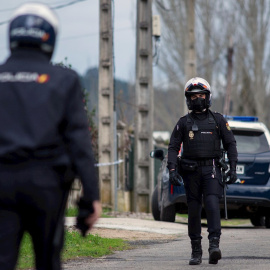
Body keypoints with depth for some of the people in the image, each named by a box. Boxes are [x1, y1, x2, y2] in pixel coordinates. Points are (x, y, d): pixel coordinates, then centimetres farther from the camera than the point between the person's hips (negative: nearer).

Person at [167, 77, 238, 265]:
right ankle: (196, 251, 10)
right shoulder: (184, 122, 10)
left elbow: (230, 144, 10)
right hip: (191, 171, 1)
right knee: (194, 210, 2)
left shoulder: (218, 120, 9)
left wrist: (233, 168, 0)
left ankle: (214, 245, -27)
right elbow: (173, 147, 7)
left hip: (211, 170, -1)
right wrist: (172, 170, -6)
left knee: (212, 204, -19)